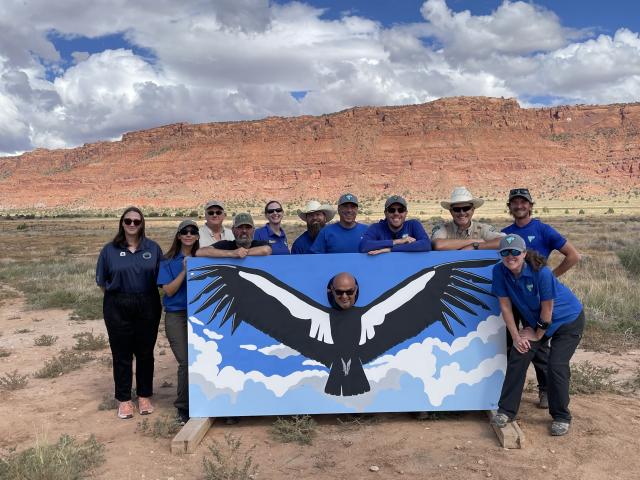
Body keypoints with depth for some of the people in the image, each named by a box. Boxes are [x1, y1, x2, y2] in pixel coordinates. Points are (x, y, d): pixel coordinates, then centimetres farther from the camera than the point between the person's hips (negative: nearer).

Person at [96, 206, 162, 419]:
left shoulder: (153, 248, 3)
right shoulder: (110, 250, 2)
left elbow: (161, 277, 7)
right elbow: (102, 281, 7)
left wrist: (145, 297, 1)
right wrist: (118, 296, 1)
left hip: (147, 307, 1)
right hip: (118, 308, 0)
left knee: (145, 353, 9)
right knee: (121, 355, 6)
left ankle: (144, 396, 24)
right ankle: (124, 399, 19)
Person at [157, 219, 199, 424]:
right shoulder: (168, 261, 2)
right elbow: (169, 290, -5)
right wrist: (185, 271, -14)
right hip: (176, 316, -2)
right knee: (185, 362, -8)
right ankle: (183, 407, 8)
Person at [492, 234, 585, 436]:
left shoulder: (541, 272, -33)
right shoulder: (499, 271, -19)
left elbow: (547, 309, -23)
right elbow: (505, 305, -12)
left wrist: (538, 335, -11)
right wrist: (516, 336, -11)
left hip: (567, 319, -5)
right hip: (535, 320, 5)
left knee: (556, 365, -11)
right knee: (518, 357, -4)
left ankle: (561, 417, 10)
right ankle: (506, 410, 7)